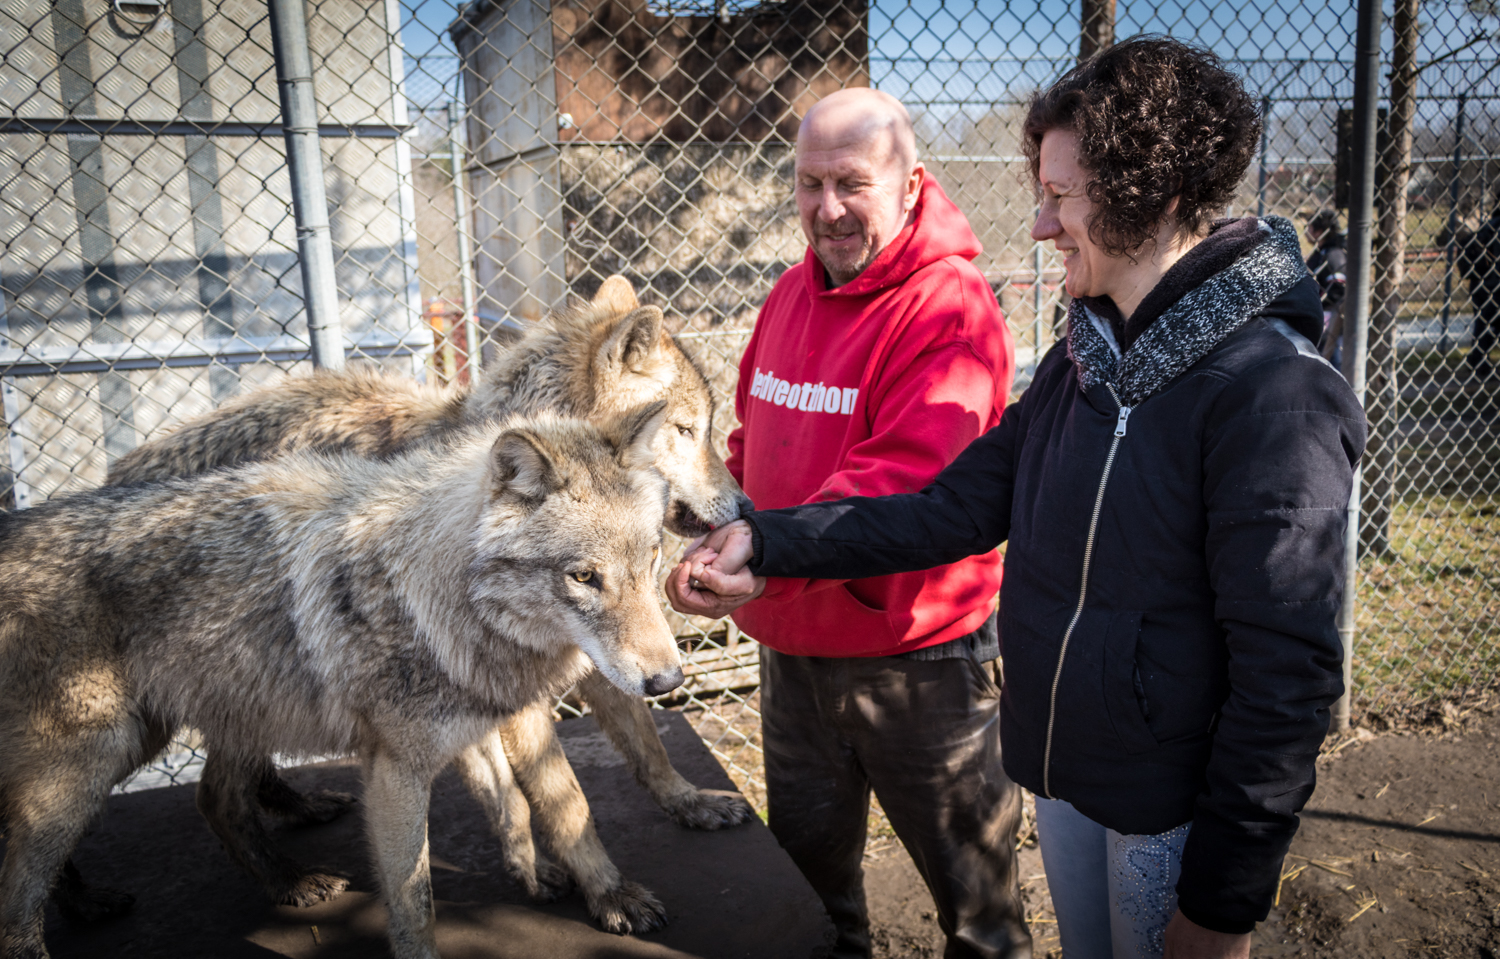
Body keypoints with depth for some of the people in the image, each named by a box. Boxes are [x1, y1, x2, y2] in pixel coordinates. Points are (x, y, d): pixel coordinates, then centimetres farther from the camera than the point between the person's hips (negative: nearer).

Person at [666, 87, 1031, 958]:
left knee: (973, 883, 15)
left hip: (915, 653, -7)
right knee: (806, 860, 25)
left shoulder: (951, 307, -18)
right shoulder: (793, 292, 6)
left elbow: (904, 479, -30)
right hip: (793, 644, 7)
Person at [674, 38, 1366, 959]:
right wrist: (769, 541, -8)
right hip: (1061, 775, 7)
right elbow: (961, 503, 0)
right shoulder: (1085, 358, 3)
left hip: (1173, 811, -7)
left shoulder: (1274, 395, -22)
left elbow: (1286, 671, -21)